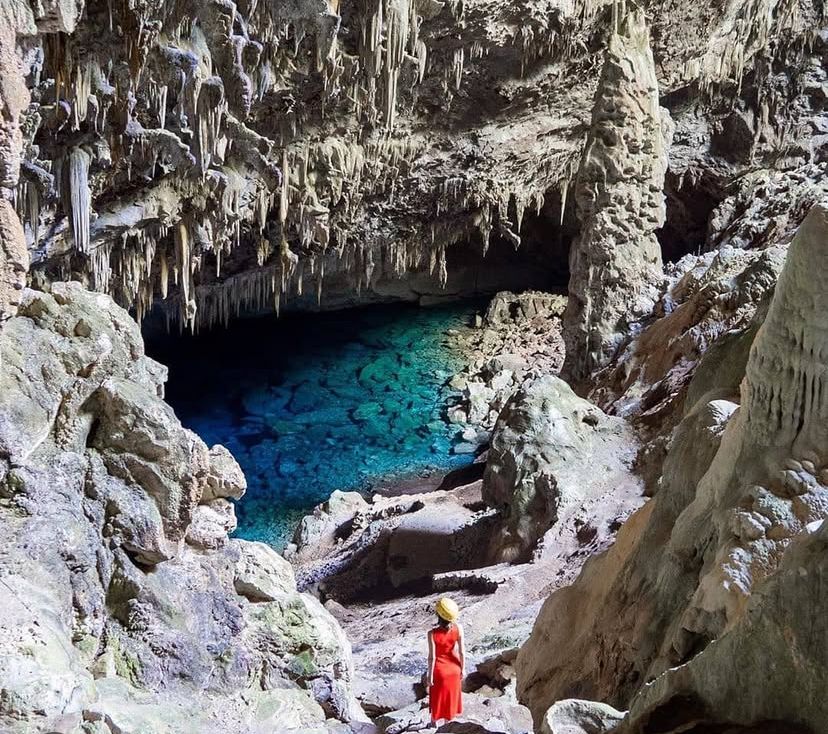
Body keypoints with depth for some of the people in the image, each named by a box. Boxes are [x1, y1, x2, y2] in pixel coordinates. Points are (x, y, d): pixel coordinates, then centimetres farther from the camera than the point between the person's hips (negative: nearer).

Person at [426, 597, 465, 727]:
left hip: (439, 669, -2)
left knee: (437, 697, 21)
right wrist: (463, 669, 3)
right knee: (451, 695, 24)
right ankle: (449, 720, 40)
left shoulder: (432, 633, -28)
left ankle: (435, 722, 37)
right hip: (454, 668, 2)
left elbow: (432, 657, -21)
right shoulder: (458, 629, -21)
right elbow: (462, 652, -12)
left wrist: (430, 675, -8)